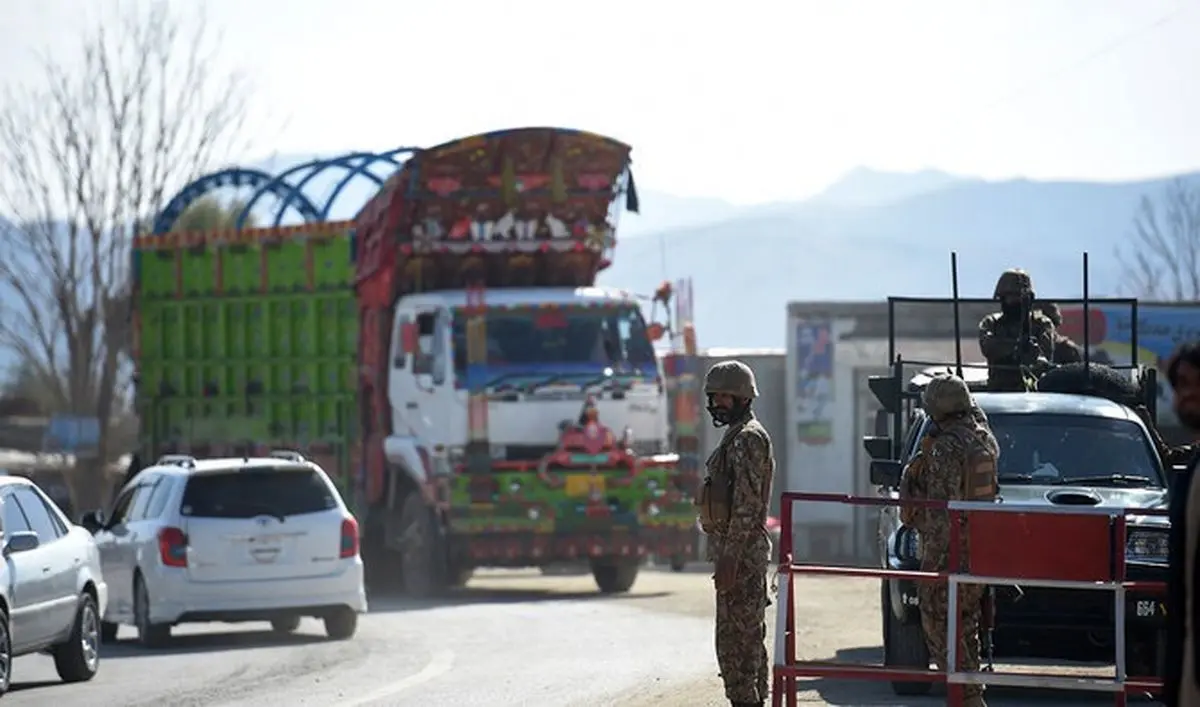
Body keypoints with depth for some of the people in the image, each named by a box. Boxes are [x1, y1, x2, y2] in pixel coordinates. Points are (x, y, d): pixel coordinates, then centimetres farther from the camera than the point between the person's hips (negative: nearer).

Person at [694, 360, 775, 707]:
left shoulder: (747, 438, -14)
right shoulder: (737, 436, 19)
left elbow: (746, 505, -20)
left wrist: (729, 558, -23)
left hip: (739, 552, -11)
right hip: (741, 552, 11)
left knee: (735, 637, -11)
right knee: (749, 636, 12)